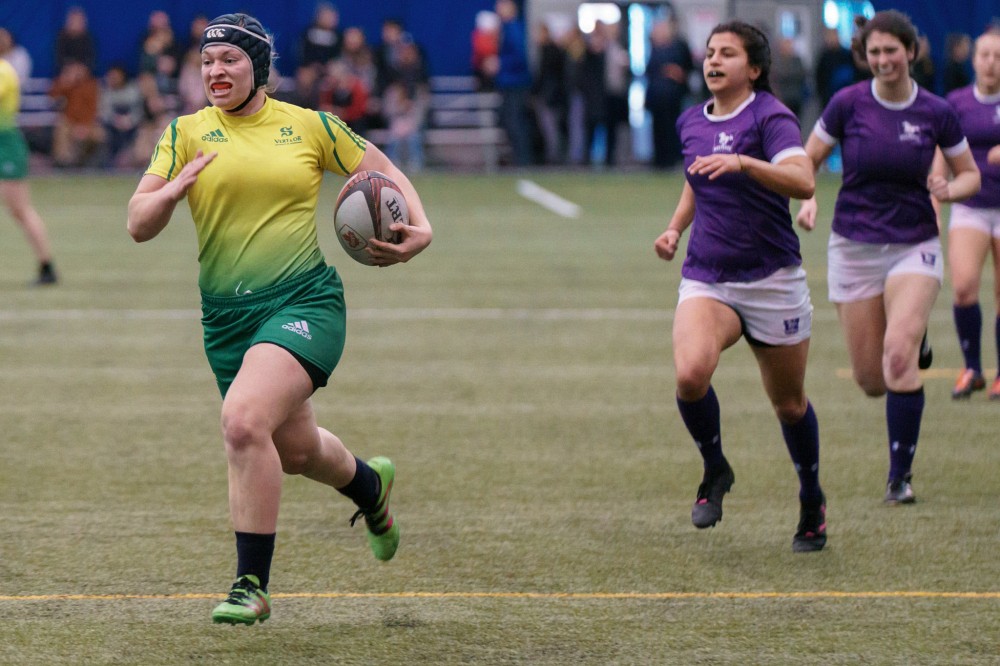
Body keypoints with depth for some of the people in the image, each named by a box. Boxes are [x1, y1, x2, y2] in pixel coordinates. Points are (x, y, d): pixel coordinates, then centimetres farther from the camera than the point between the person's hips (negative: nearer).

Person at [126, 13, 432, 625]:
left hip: (305, 300, -4)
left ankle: (252, 585, -17)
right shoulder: (187, 133, 6)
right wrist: (172, 189, -20)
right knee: (296, 449, 15)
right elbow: (138, 226, 1)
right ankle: (370, 484, 53)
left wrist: (420, 226, -3)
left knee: (244, 420, -27)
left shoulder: (310, 127, 3)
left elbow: (384, 171, 15)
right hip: (229, 316, 4)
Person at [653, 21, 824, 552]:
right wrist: (675, 228, 13)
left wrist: (743, 162, -40)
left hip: (771, 279, -3)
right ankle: (715, 470, 1)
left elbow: (803, 182, -27)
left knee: (789, 402, 9)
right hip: (706, 279, 4)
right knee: (690, 374, -25)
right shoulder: (691, 123, 9)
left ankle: (812, 501, 33)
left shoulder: (770, 116, -11)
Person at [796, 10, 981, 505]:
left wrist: (950, 190, -14)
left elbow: (970, 175, 8)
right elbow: (806, 162, 4)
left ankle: (900, 476, -13)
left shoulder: (936, 113, -4)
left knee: (898, 355, -23)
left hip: (914, 246, -1)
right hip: (854, 247, 1)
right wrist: (807, 200, -15)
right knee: (870, 380, 3)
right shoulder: (848, 104, -6)